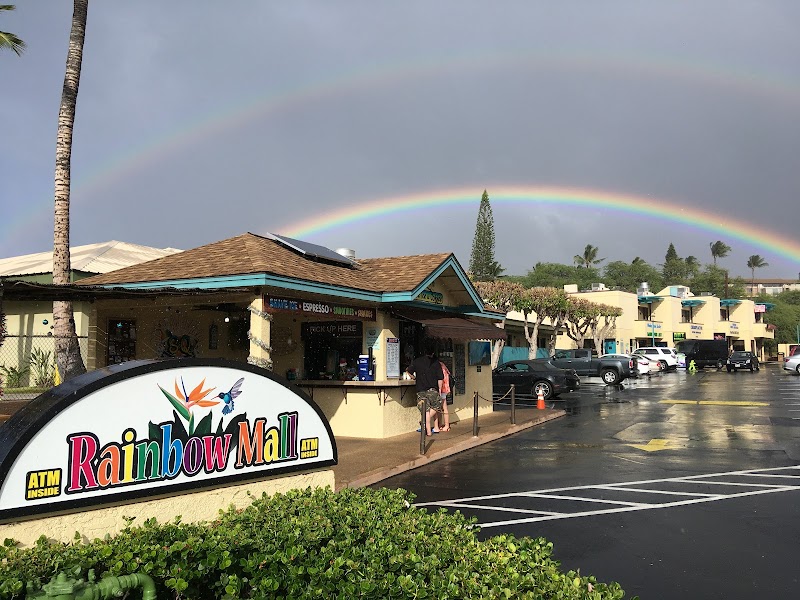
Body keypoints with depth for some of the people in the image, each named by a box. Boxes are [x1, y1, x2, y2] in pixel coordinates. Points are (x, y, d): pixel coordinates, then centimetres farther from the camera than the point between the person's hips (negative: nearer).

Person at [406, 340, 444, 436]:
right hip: (433, 389, -1)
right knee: (436, 407, 17)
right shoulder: (436, 363, 1)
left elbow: (409, 371, 11)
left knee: (426, 410, 4)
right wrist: (439, 389, 8)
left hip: (421, 390, 2)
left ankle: (429, 431, 2)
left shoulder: (417, 361, 4)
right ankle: (424, 423, 6)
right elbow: (440, 378, 0)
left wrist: (414, 378, 29)